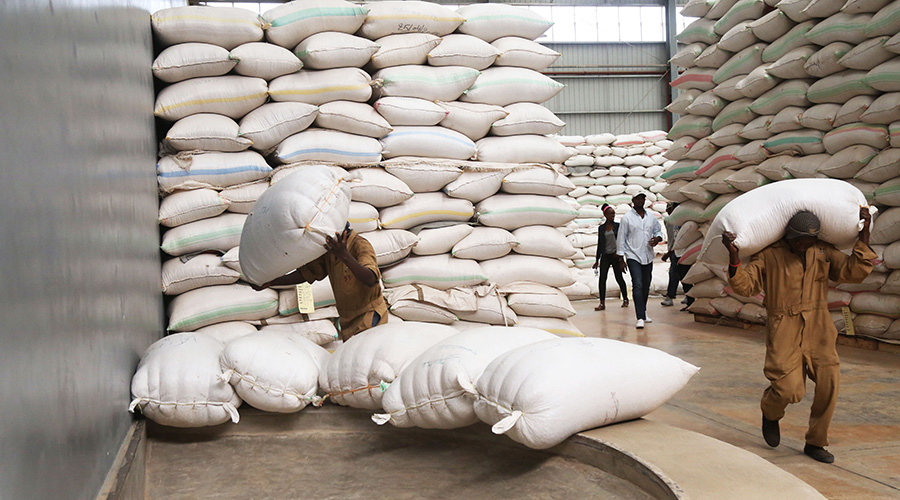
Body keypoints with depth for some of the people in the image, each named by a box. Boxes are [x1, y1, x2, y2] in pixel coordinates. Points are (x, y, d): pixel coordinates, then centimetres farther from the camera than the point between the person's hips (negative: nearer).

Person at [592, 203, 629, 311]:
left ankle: (625, 299, 21)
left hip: (616, 255, -2)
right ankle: (602, 303, -4)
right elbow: (599, 244, 12)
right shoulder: (601, 228, 8)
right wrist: (597, 260, 12)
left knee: (619, 278, 3)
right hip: (605, 256, 2)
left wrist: (620, 254, -11)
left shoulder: (618, 226, 1)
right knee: (602, 278, -6)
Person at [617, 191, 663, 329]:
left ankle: (643, 313, 27)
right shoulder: (627, 218, -2)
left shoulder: (651, 217, 10)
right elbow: (621, 238, -2)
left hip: (648, 256, 5)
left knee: (646, 286, 12)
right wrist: (621, 258, -5)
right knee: (637, 285, -14)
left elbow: (658, 231, 20)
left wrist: (657, 238, -5)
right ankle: (640, 318, -19)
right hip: (633, 256, -5)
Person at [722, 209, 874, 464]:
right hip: (785, 330, -4)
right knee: (789, 389, -13)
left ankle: (816, 442, 17)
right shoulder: (769, 255, -2)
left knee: (829, 384, -3)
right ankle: (770, 412, 26)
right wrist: (733, 255, -22)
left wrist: (864, 235, -4)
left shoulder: (824, 252, 9)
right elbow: (745, 285, -8)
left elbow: (855, 271, 1)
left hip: (819, 329, 4)